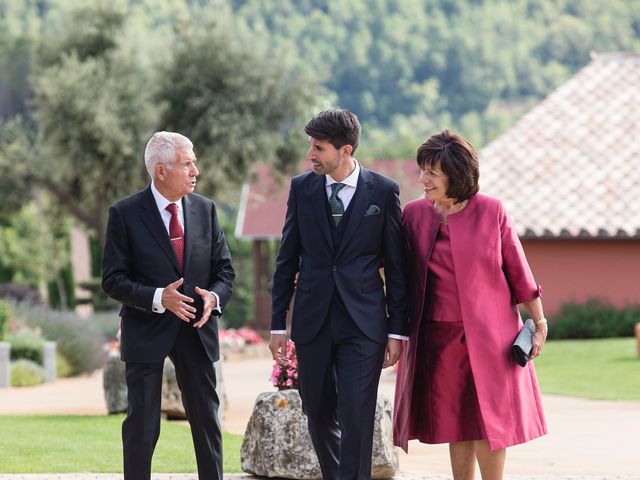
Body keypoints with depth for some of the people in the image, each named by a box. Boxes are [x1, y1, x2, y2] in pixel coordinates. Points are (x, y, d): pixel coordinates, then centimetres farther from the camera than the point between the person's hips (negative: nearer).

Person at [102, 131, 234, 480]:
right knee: (142, 425, 2)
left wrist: (214, 296, -13)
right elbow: (113, 280, -9)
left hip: (196, 330, 4)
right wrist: (158, 298, -23)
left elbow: (224, 269, 9)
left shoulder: (205, 209, 4)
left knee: (207, 419, 10)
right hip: (146, 332, -4)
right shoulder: (125, 214, -8)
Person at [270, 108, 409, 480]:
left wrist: (397, 330, -1)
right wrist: (278, 323, 7)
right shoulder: (302, 188, 5)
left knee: (356, 418, -8)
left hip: (363, 323, -3)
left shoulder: (383, 191, -3)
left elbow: (396, 266, 1)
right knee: (319, 415, 10)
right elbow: (287, 261, 10)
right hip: (313, 321, 3)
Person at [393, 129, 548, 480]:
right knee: (455, 424, 6)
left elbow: (517, 269, 0)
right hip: (438, 338, 3)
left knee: (488, 421, -2)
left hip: (487, 335, -3)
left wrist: (539, 322, 1)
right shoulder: (414, 214, 4)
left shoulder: (491, 212, -4)